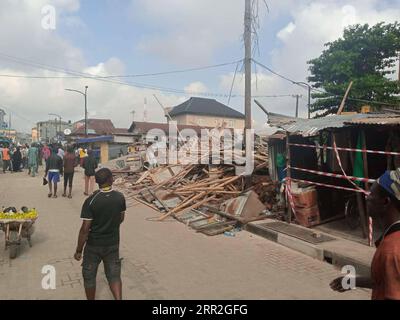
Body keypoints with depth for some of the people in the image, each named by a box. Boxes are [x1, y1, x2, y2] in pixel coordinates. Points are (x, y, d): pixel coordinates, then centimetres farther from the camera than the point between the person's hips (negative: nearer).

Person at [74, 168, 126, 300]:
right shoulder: (120, 197, -10)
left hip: (94, 245, -2)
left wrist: (79, 250, -7)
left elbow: (85, 229, -19)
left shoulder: (91, 201, -21)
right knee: (114, 275, 15)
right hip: (113, 244, 3)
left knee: (89, 276, 19)